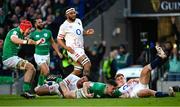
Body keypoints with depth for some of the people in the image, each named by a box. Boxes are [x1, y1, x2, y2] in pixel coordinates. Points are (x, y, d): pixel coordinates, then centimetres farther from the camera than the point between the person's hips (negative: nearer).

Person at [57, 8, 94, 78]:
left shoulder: (78, 21, 10)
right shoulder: (64, 26, -9)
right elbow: (59, 39, -6)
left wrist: (86, 33, 3)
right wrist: (67, 47, -22)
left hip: (80, 49, 8)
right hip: (73, 50, -8)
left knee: (77, 71, 7)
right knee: (87, 64, -23)